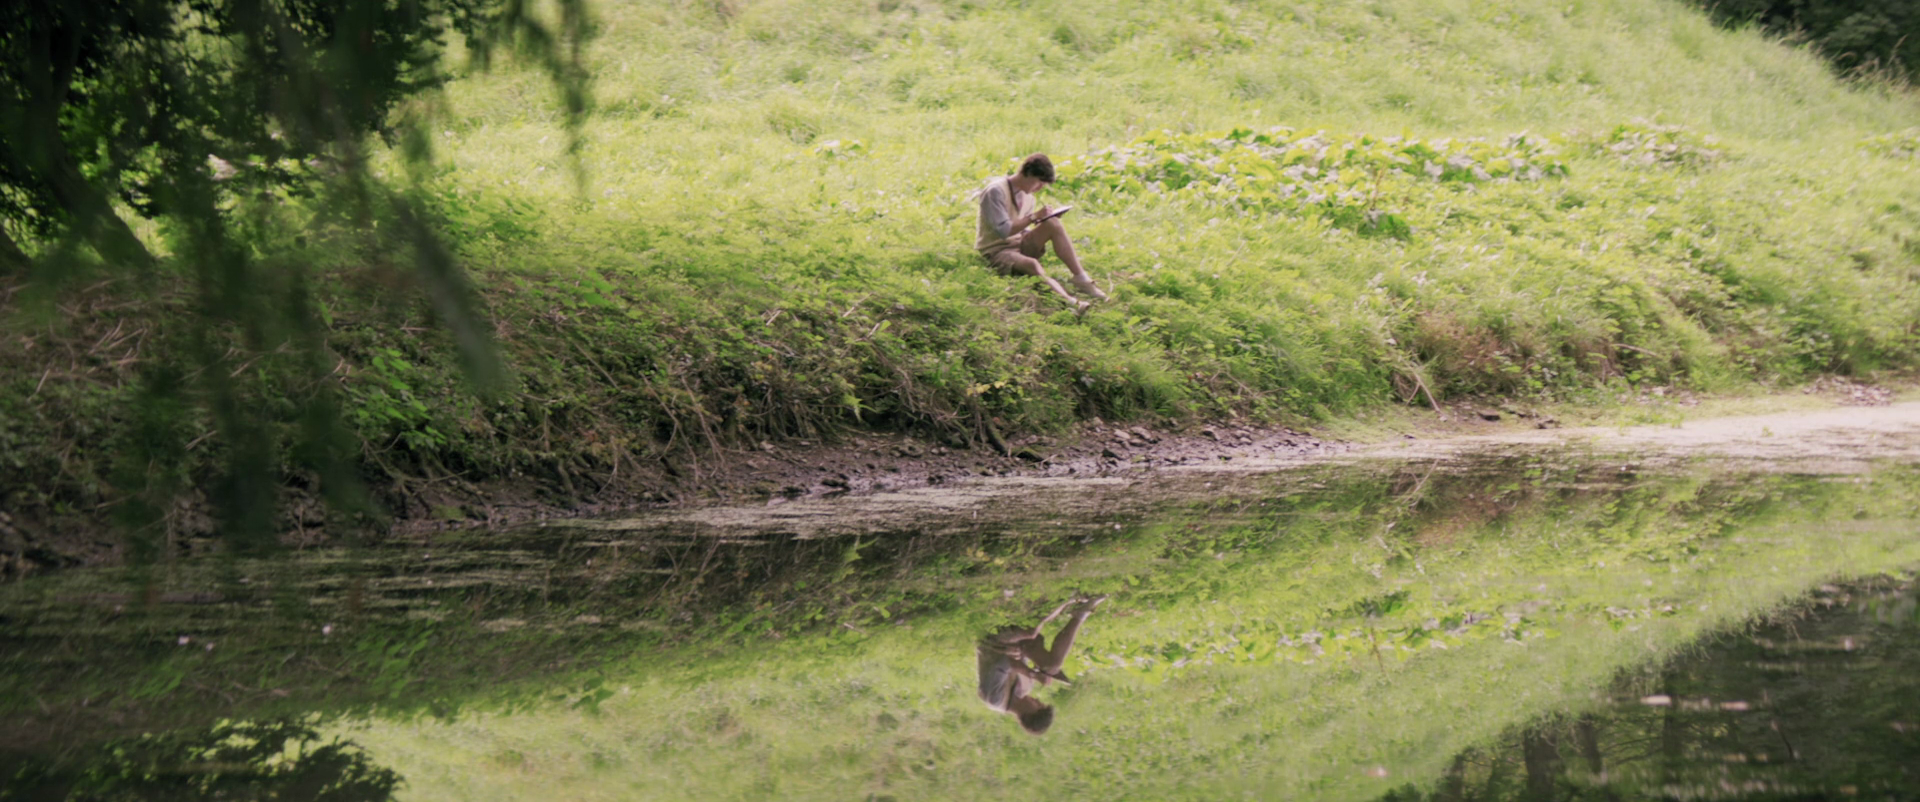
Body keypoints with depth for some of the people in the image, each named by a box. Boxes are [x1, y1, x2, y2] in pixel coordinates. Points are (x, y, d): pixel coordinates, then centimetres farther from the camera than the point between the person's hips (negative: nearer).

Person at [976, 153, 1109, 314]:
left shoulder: (1026, 195, 12)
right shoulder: (996, 191, -14)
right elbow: (1002, 230, -21)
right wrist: (1034, 216, -21)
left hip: (1020, 245, 7)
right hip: (996, 251, -7)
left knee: (1054, 224, -18)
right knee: (1031, 264, -39)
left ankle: (1081, 278, -22)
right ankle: (1069, 301, -62)